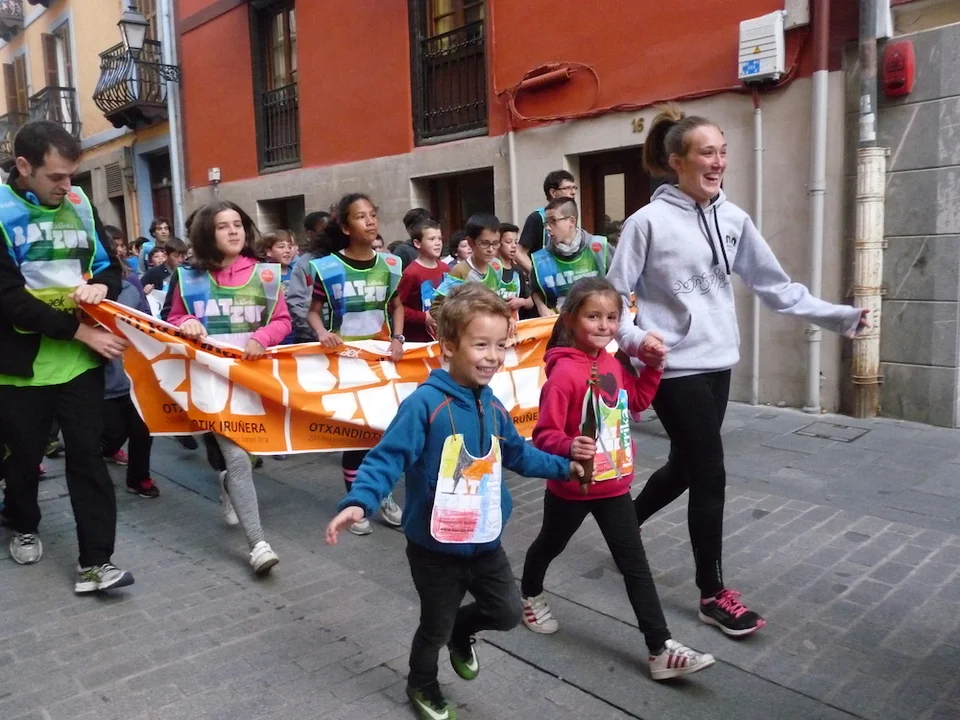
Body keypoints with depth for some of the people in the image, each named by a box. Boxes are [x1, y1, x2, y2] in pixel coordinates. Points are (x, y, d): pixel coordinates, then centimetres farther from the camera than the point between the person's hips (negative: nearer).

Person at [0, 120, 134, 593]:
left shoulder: (79, 205, 3)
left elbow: (111, 265, 14)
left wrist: (101, 286, -10)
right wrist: (81, 331, -20)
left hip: (80, 359, 3)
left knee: (87, 456, 1)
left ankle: (94, 562, 5)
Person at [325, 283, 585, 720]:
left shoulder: (493, 408, -1)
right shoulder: (425, 403, -24)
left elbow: (517, 455, 16)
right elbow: (387, 458, -27)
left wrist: (563, 467, 23)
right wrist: (358, 502, -41)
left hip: (485, 543, 6)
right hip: (435, 548, -5)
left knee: (508, 612, 17)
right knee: (435, 627, 16)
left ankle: (461, 633, 50)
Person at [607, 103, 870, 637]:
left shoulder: (734, 219, 6)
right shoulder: (648, 222, -10)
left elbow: (777, 287, 9)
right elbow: (614, 295, -7)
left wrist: (841, 316, 4)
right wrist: (633, 336, -26)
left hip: (717, 364, 6)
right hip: (675, 368, -6)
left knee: (685, 467, 17)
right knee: (711, 475, -3)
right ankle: (714, 594, 15)